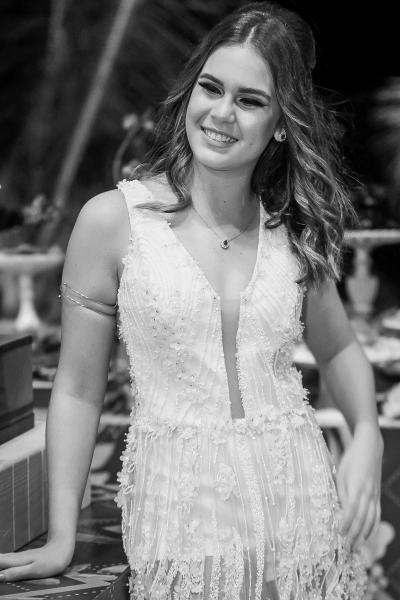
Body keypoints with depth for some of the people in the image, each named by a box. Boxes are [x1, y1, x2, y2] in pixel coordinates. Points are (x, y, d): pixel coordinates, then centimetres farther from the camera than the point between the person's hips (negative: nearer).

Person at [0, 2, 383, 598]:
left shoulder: (296, 231, 3)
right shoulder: (112, 220, -6)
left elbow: (338, 348, 18)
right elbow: (78, 390, -2)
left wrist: (368, 437, 0)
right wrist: (61, 539, -4)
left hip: (302, 506, 3)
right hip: (181, 518, -3)